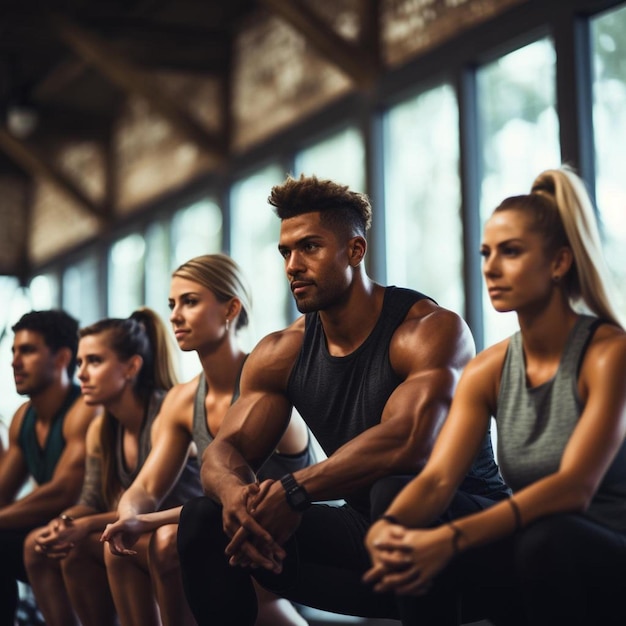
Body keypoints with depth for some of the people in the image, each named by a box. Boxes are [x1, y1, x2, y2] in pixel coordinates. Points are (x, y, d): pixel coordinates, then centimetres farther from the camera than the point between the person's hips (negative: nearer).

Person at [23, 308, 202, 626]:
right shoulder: (100, 431, 8)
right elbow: (91, 502, 7)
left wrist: (87, 527, -27)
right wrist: (63, 523, -16)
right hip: (140, 539, 8)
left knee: (86, 546, -32)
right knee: (37, 545, -5)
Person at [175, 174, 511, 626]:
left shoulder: (429, 329, -16)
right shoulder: (280, 355, 4)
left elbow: (409, 441, -32)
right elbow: (225, 449, -1)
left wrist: (294, 492, -37)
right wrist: (234, 492, -27)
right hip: (367, 530, 6)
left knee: (396, 494, -39)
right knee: (205, 518, -8)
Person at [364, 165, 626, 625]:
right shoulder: (487, 372, 4)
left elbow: (574, 487, -25)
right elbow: (438, 479, -8)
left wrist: (453, 538, -36)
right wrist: (386, 528, -32)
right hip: (534, 556, 4)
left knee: (547, 540, -35)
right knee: (414, 554, -21)